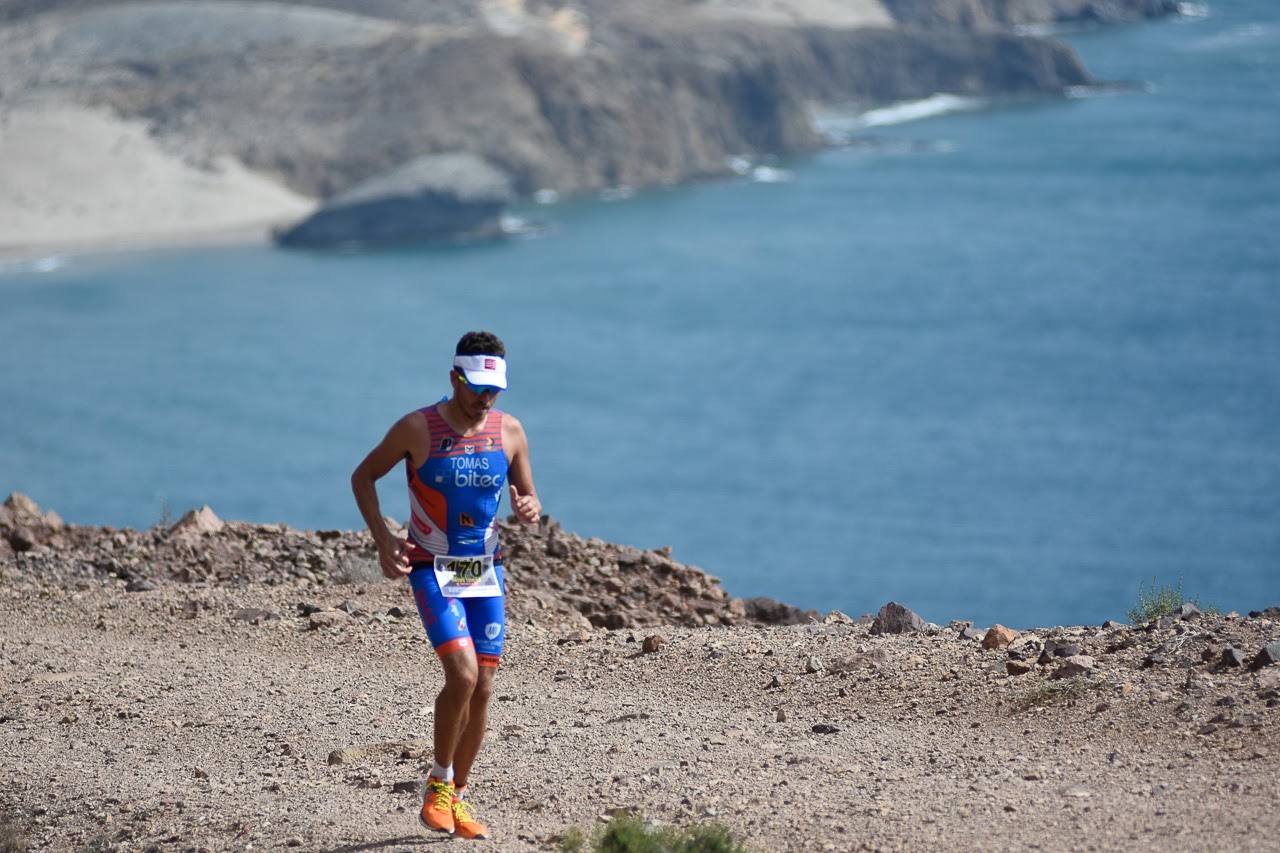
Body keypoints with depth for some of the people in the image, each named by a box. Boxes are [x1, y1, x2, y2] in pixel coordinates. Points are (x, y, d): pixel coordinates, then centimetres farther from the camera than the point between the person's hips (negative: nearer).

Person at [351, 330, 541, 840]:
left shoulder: (510, 432, -1)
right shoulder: (417, 429, -12)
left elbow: (527, 498, 9)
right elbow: (363, 477, 0)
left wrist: (529, 511, -16)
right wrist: (383, 540, -11)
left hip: (485, 572, 5)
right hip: (432, 569, -4)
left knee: (483, 688, 3)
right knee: (463, 674, -20)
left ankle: (457, 799, 17)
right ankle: (439, 785, -2)